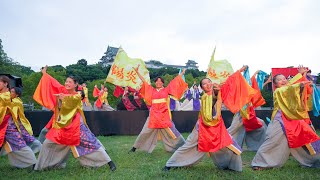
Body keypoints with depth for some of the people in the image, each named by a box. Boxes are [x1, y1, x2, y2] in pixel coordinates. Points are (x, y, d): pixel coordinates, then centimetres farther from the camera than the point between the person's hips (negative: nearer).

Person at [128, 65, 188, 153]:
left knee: (170, 132, 1)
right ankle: (134, 147, 14)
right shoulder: (152, 90, 10)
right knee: (146, 131, 5)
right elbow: (144, 81, 12)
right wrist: (137, 72, 11)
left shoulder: (166, 90, 7)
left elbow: (175, 81, 10)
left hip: (164, 114, -1)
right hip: (154, 114, 2)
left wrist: (182, 73, 14)